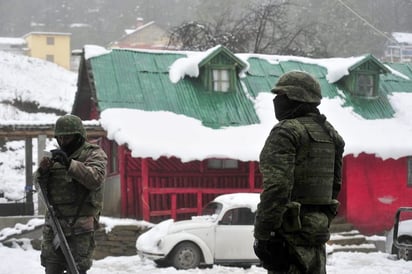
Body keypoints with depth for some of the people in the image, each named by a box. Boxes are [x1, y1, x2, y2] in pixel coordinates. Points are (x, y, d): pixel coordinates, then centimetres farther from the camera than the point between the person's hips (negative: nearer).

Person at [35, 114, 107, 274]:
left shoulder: (94, 153, 1)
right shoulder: (57, 156, 18)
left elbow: (95, 178, -17)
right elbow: (39, 184, 13)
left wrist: (70, 164, -28)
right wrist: (43, 171, -10)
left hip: (80, 225, -5)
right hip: (53, 223, 5)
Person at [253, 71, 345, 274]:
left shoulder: (286, 132, -13)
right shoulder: (329, 133, 15)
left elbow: (277, 186, -21)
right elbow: (335, 184, 20)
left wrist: (262, 234, -19)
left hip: (291, 229, -9)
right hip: (319, 227, 9)